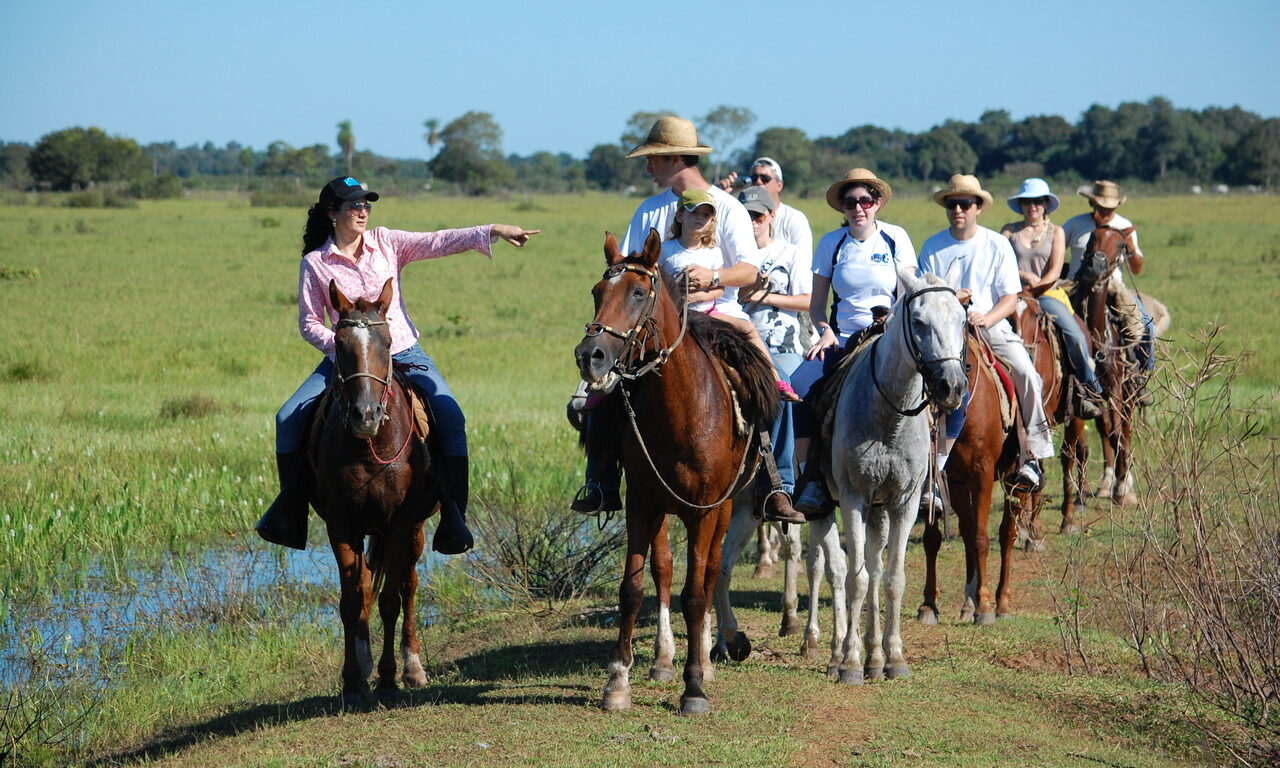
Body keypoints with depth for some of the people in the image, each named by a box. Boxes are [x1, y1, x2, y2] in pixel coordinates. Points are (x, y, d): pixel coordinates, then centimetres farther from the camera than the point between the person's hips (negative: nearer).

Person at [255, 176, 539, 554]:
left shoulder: (386, 243, 2)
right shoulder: (314, 263, -1)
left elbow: (440, 242, -7)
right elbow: (309, 323, 0)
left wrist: (492, 231, -20)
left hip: (404, 353, 0)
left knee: (451, 418, -21)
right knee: (290, 418, -15)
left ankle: (452, 514, -15)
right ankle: (290, 506, 1)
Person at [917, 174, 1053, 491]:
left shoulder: (997, 245, 3)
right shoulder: (933, 247, 6)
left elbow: (1010, 298, 0)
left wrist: (986, 318, -20)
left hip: (992, 326, 0)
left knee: (1025, 372, -25)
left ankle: (1032, 456, -17)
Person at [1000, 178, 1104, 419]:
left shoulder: (1055, 232, 11)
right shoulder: (1009, 231, 12)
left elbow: (1055, 272, 0)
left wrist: (1034, 289, -14)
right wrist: (1024, 275, -15)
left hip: (1048, 294, 0)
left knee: (1075, 336, -23)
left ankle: (1092, 391, -11)